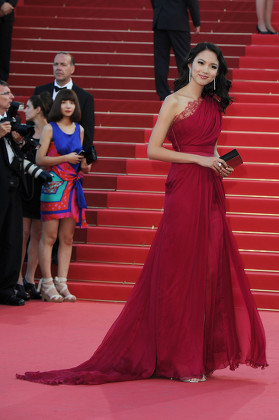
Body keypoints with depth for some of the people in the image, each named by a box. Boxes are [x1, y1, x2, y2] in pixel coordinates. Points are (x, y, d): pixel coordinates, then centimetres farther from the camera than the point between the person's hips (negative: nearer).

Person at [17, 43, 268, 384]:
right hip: (184, 190, -7)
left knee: (209, 269, 6)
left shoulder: (213, 104, 15)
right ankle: (178, 357, 3)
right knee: (180, 270, -3)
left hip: (211, 191, 7)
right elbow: (153, 150, -9)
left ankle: (203, 351, 13)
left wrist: (220, 164, 5)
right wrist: (200, 159, -13)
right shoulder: (174, 102, -4)